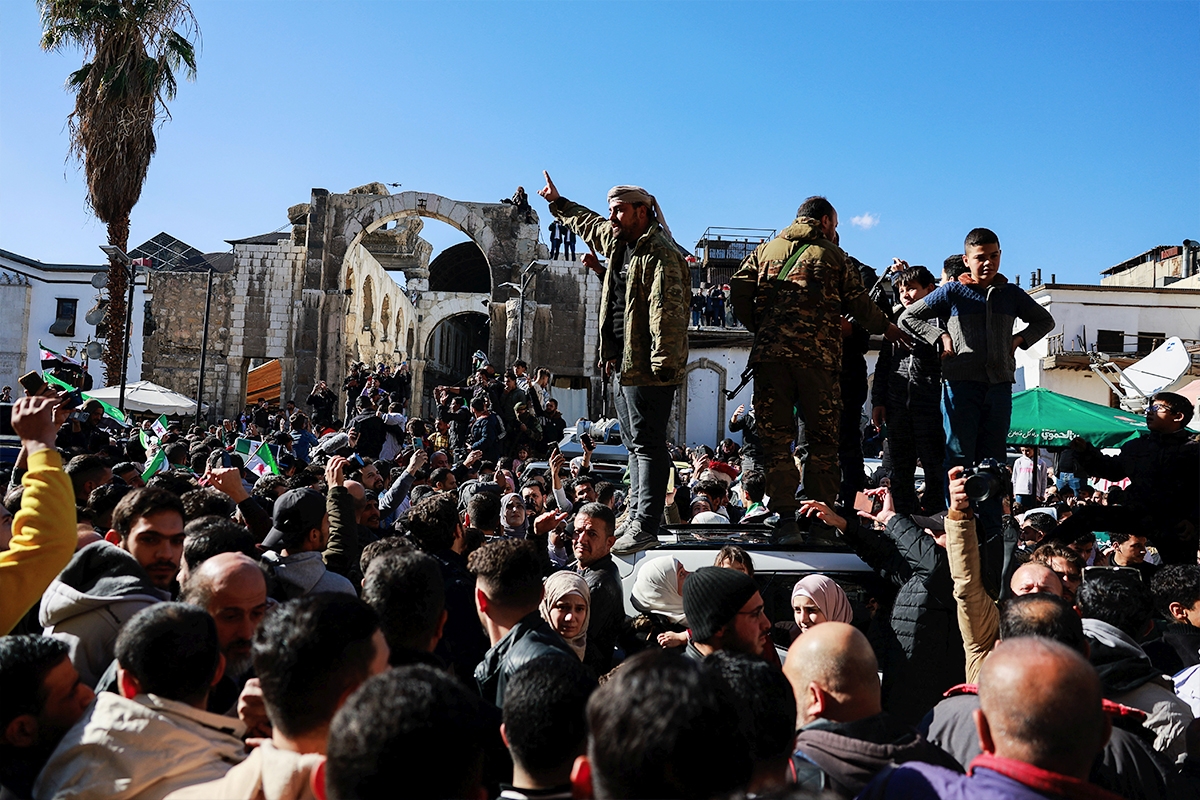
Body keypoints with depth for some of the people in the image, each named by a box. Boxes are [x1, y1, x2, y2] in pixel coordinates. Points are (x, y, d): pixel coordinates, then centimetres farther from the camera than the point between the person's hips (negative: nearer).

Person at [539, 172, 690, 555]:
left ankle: (646, 527, -6)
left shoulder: (660, 254, -14)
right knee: (635, 443, 14)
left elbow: (667, 312, -23)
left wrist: (663, 362, -27)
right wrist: (558, 203, 49)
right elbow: (587, 223, 38)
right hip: (624, 363, 10)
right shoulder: (618, 242, 16)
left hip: (647, 367, -10)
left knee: (648, 444, -9)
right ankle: (636, 517, 22)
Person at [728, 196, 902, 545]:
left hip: (769, 354, 2)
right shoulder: (831, 254, 11)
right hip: (816, 355, -2)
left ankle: (786, 519, -1)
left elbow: (738, 291, 6)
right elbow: (859, 301, 11)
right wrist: (887, 328, 27)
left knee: (775, 438, 4)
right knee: (823, 438, 7)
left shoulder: (765, 250, 17)